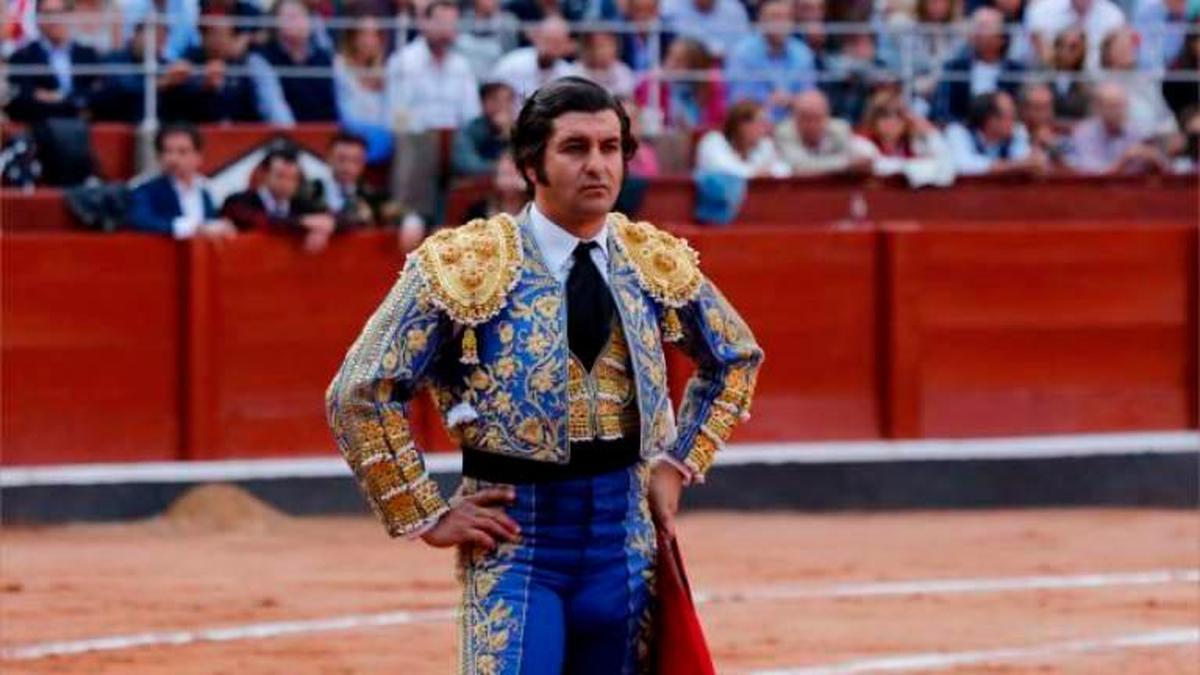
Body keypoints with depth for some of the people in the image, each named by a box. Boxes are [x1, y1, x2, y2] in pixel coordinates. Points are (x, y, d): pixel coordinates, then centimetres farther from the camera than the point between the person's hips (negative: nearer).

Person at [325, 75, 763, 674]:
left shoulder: (658, 262, 5)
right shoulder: (467, 265, -9)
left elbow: (736, 358, 24)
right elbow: (359, 394, -6)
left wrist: (680, 462, 12)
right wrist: (428, 515, -7)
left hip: (625, 535, 4)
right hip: (516, 539, -4)